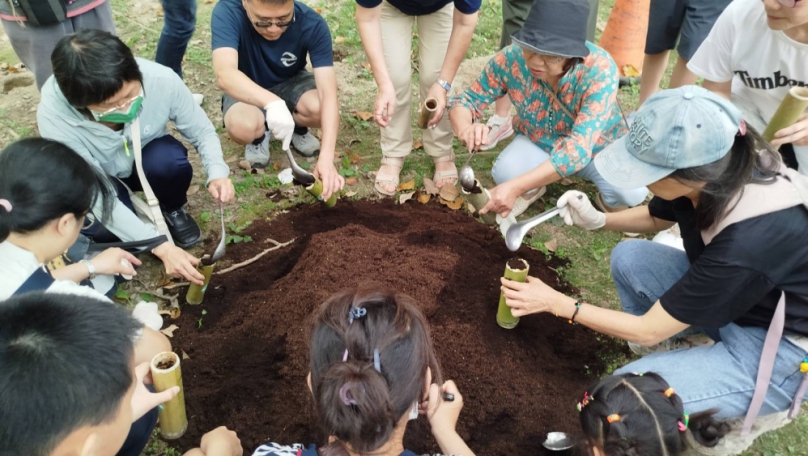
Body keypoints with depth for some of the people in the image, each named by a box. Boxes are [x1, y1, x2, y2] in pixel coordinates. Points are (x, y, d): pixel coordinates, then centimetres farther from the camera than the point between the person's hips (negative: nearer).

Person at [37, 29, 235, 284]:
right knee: (96, 223, -31)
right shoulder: (54, 115, -36)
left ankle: (173, 210, 1)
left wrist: (217, 173, -36)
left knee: (170, 160, -33)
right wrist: (161, 247, -37)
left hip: (146, 160, 2)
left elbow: (202, 132, -15)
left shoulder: (161, 80, -33)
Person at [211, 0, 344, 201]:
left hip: (291, 83, 1)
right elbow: (225, 74, -45)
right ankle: (260, 135, 4)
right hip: (247, 90, -1)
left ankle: (297, 127, 4)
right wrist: (272, 102, -64)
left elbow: (328, 93, -33)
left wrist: (326, 157, -45)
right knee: (242, 127, -35)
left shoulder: (312, 24, -27)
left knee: (319, 108, -32)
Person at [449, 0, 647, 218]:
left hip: (597, 148, -1)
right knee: (505, 172, -31)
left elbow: (579, 148, -40)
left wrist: (516, 187, -51)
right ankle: (534, 189, 5)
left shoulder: (599, 69, -34)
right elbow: (464, 101, -16)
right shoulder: (511, 58, -26)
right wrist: (466, 128, -42)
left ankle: (608, 200, 7)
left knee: (631, 192, -30)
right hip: (539, 144, 2)